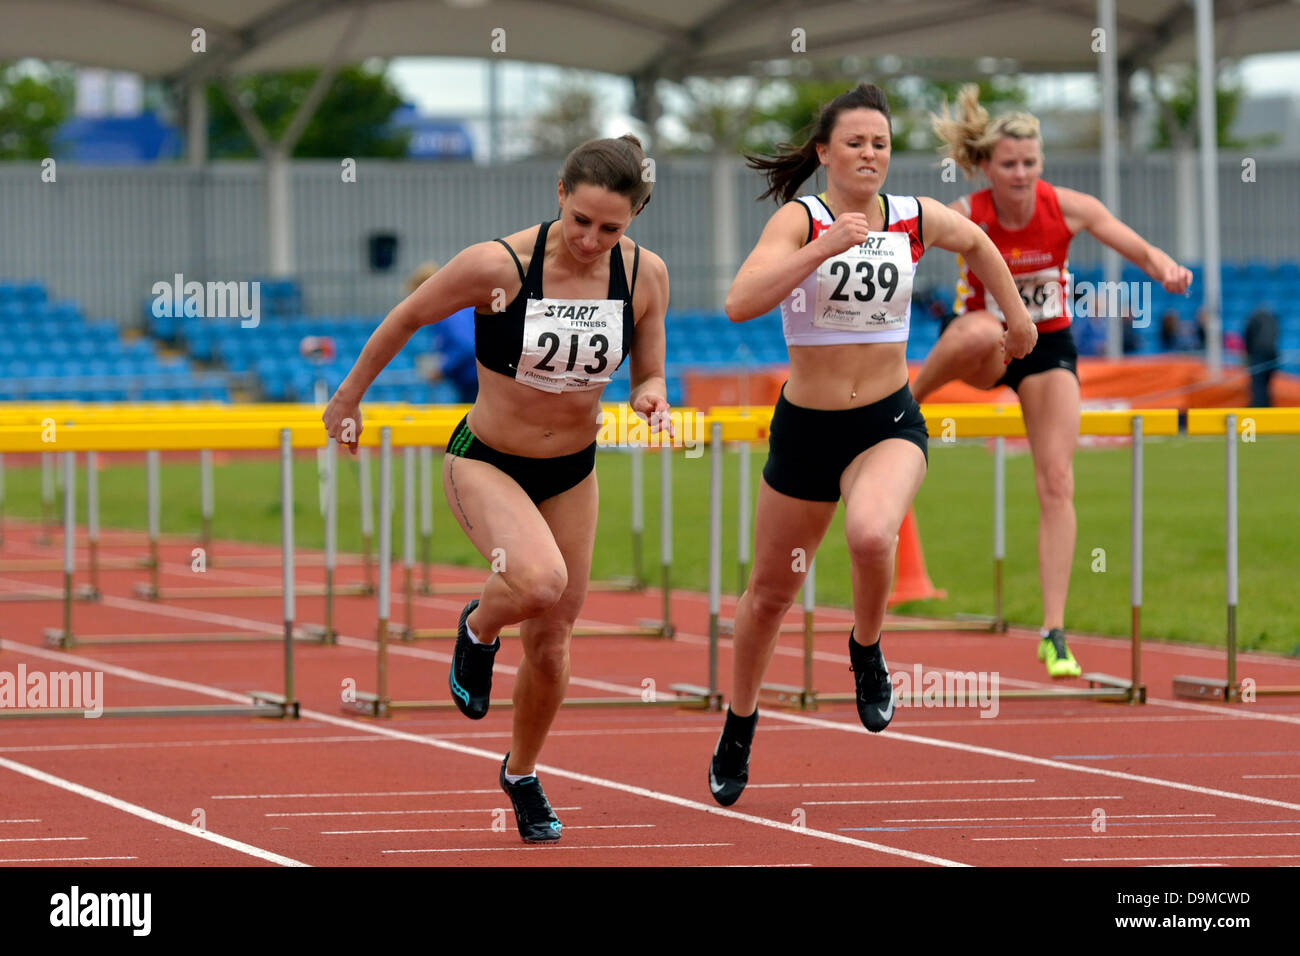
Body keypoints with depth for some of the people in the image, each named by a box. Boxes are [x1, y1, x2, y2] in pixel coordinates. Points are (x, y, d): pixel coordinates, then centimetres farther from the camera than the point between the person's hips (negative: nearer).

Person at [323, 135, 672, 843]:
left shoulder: (645, 276, -13)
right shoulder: (497, 266, -25)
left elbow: (648, 377, 2)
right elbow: (406, 319, -8)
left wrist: (652, 398, -23)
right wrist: (351, 393, 5)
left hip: (573, 470, 4)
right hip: (485, 461, -4)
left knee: (551, 641, 13)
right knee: (539, 579, -33)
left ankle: (522, 775, 41)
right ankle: (477, 630, 4)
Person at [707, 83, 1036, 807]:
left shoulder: (917, 219, -3)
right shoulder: (800, 220, -12)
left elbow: (977, 242, 22)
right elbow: (740, 304, -29)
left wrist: (1017, 314, 27)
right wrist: (827, 246, -34)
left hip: (889, 423, 0)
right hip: (806, 426, 0)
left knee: (871, 534, -33)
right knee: (771, 591, 14)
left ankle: (868, 652, -2)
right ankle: (739, 730, 39)